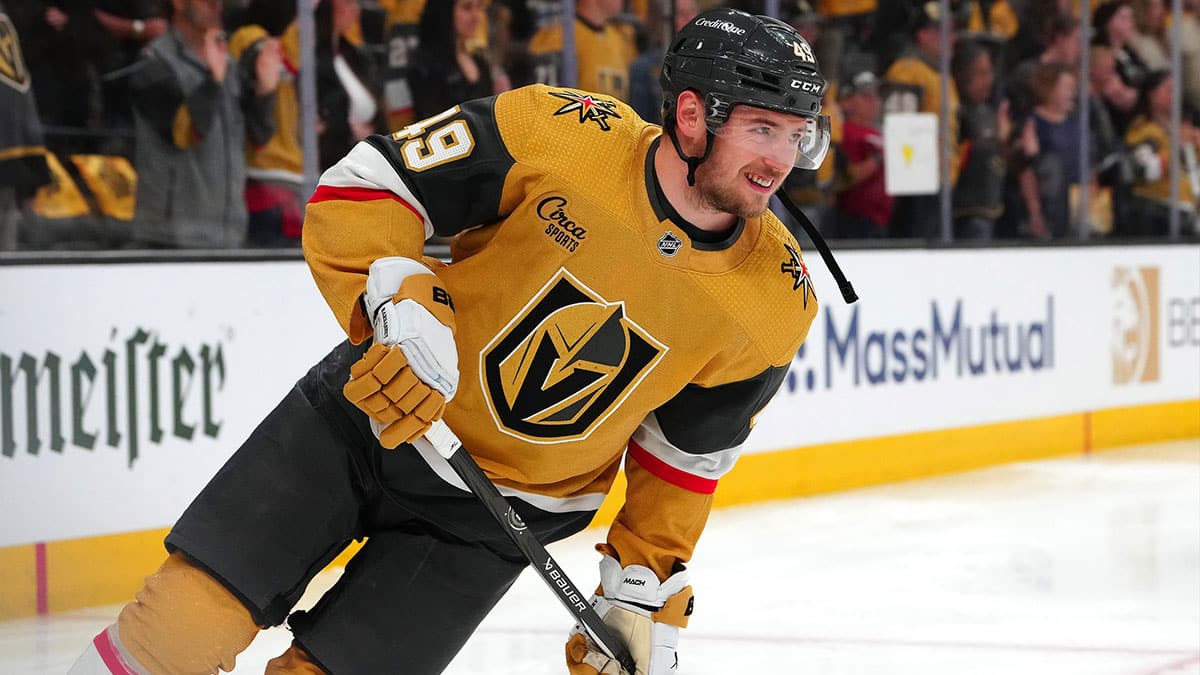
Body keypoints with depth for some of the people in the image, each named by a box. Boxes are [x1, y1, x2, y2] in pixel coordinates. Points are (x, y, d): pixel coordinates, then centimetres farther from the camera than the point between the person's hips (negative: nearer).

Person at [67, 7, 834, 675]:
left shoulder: (775, 303, -11)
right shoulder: (561, 133, -19)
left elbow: (688, 454, 3)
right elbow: (362, 186, -12)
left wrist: (647, 590, 2)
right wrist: (401, 305, -27)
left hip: (494, 512, 1)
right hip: (367, 416, -1)